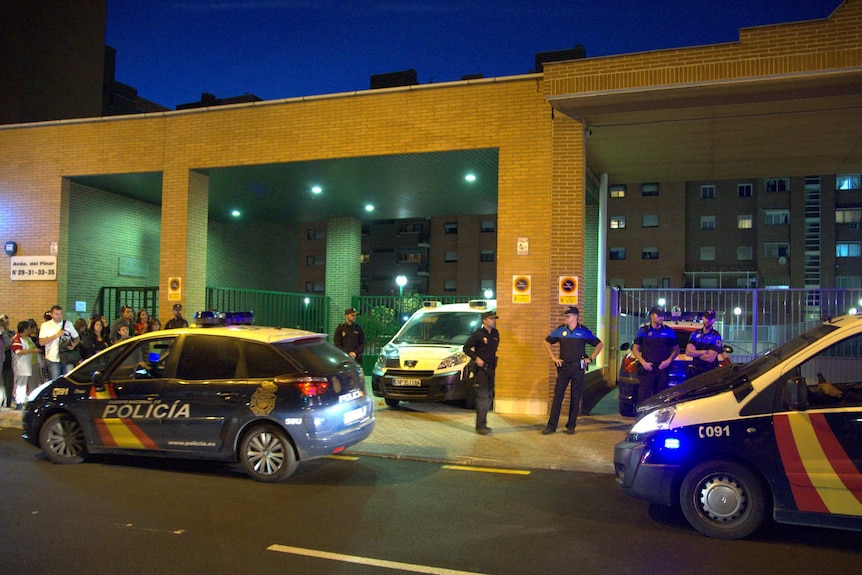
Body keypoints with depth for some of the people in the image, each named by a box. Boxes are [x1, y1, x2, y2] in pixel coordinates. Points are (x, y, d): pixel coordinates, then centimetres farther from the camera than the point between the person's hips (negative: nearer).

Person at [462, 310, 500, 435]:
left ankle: (483, 424, 22)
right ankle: (480, 426, -7)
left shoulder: (495, 334, 8)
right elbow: (466, 348, -8)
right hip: (480, 368, -8)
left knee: (489, 396, 12)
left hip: (491, 368, 8)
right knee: (482, 397, -10)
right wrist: (476, 358, -17)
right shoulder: (477, 334, -11)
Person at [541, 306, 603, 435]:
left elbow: (599, 344, 8)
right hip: (563, 367, 1)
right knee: (557, 396, -2)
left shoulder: (584, 331, 0)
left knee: (575, 398, 3)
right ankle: (551, 425, 1)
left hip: (578, 368, -1)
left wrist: (590, 359, 0)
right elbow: (547, 342, 15)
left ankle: (571, 426, 13)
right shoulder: (560, 330, 4)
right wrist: (553, 357, 5)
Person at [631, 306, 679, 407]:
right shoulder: (643, 331, 7)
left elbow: (676, 349, 14)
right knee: (643, 397, -5)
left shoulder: (669, 332, 10)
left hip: (662, 368, 1)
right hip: (647, 369, -1)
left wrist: (669, 360, -3)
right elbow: (635, 349, 8)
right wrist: (643, 362, -6)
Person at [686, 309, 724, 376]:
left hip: (709, 373, -4)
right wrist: (704, 352, -15)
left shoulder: (716, 336, -10)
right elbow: (688, 352, -6)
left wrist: (695, 353, -8)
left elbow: (710, 358, -20)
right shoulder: (695, 334, 5)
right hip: (695, 371, 4)